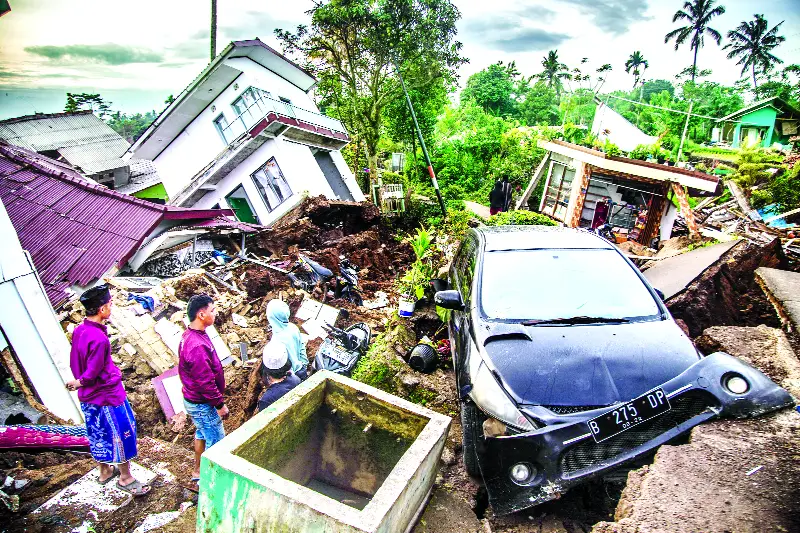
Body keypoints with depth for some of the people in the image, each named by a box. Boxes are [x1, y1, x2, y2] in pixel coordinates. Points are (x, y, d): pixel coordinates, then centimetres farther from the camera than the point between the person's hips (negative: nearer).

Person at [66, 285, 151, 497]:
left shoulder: (79, 331, -2)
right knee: (121, 434, 7)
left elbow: (74, 362, 8)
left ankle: (105, 471, 41)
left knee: (99, 434, 23)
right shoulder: (99, 339, -30)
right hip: (107, 394, -9)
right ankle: (125, 477, 21)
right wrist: (79, 382, -4)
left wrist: (79, 381, 16)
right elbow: (92, 373, -23)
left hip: (88, 397, 9)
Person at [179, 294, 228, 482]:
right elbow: (205, 382, -29)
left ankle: (198, 471, 44)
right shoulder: (197, 346, -34)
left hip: (193, 399, 10)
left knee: (202, 433, 26)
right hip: (202, 405, -10)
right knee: (216, 440, 8)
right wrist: (220, 404, -17)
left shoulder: (190, 335, -1)